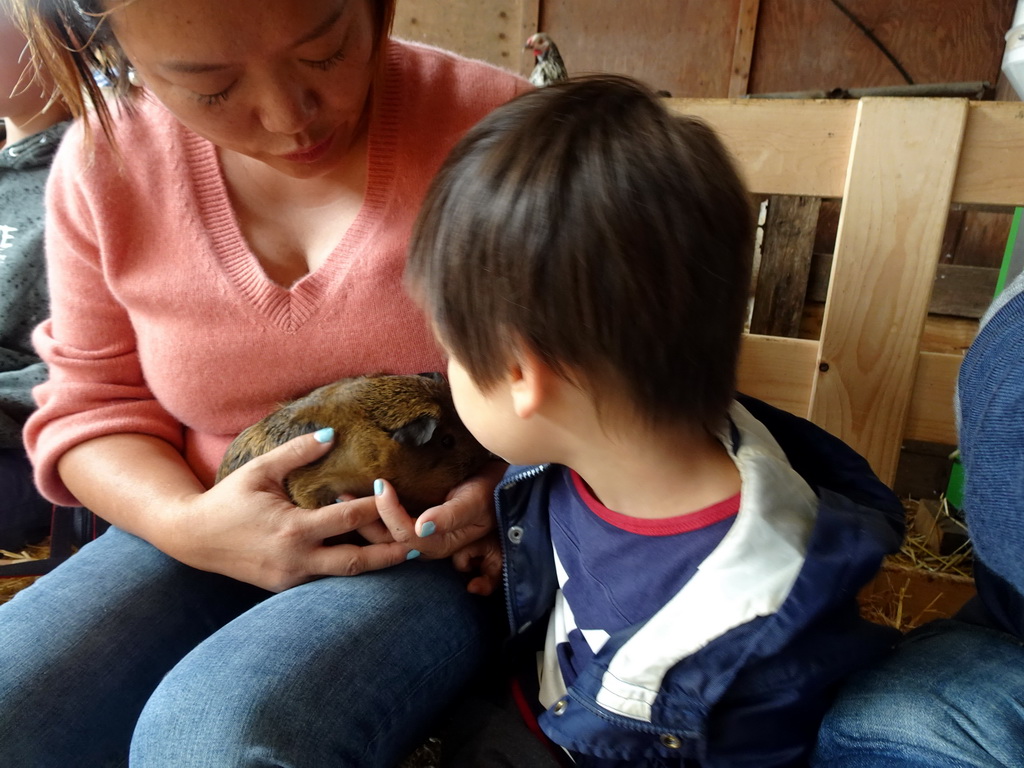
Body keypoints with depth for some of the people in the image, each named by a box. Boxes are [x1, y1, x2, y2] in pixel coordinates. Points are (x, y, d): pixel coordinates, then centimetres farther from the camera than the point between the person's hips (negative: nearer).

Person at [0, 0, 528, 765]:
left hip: (437, 548, -3)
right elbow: (95, 406, 4)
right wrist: (185, 523, -15)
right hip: (215, 534, 4)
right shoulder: (104, 162, -3)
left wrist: (509, 481, -23)